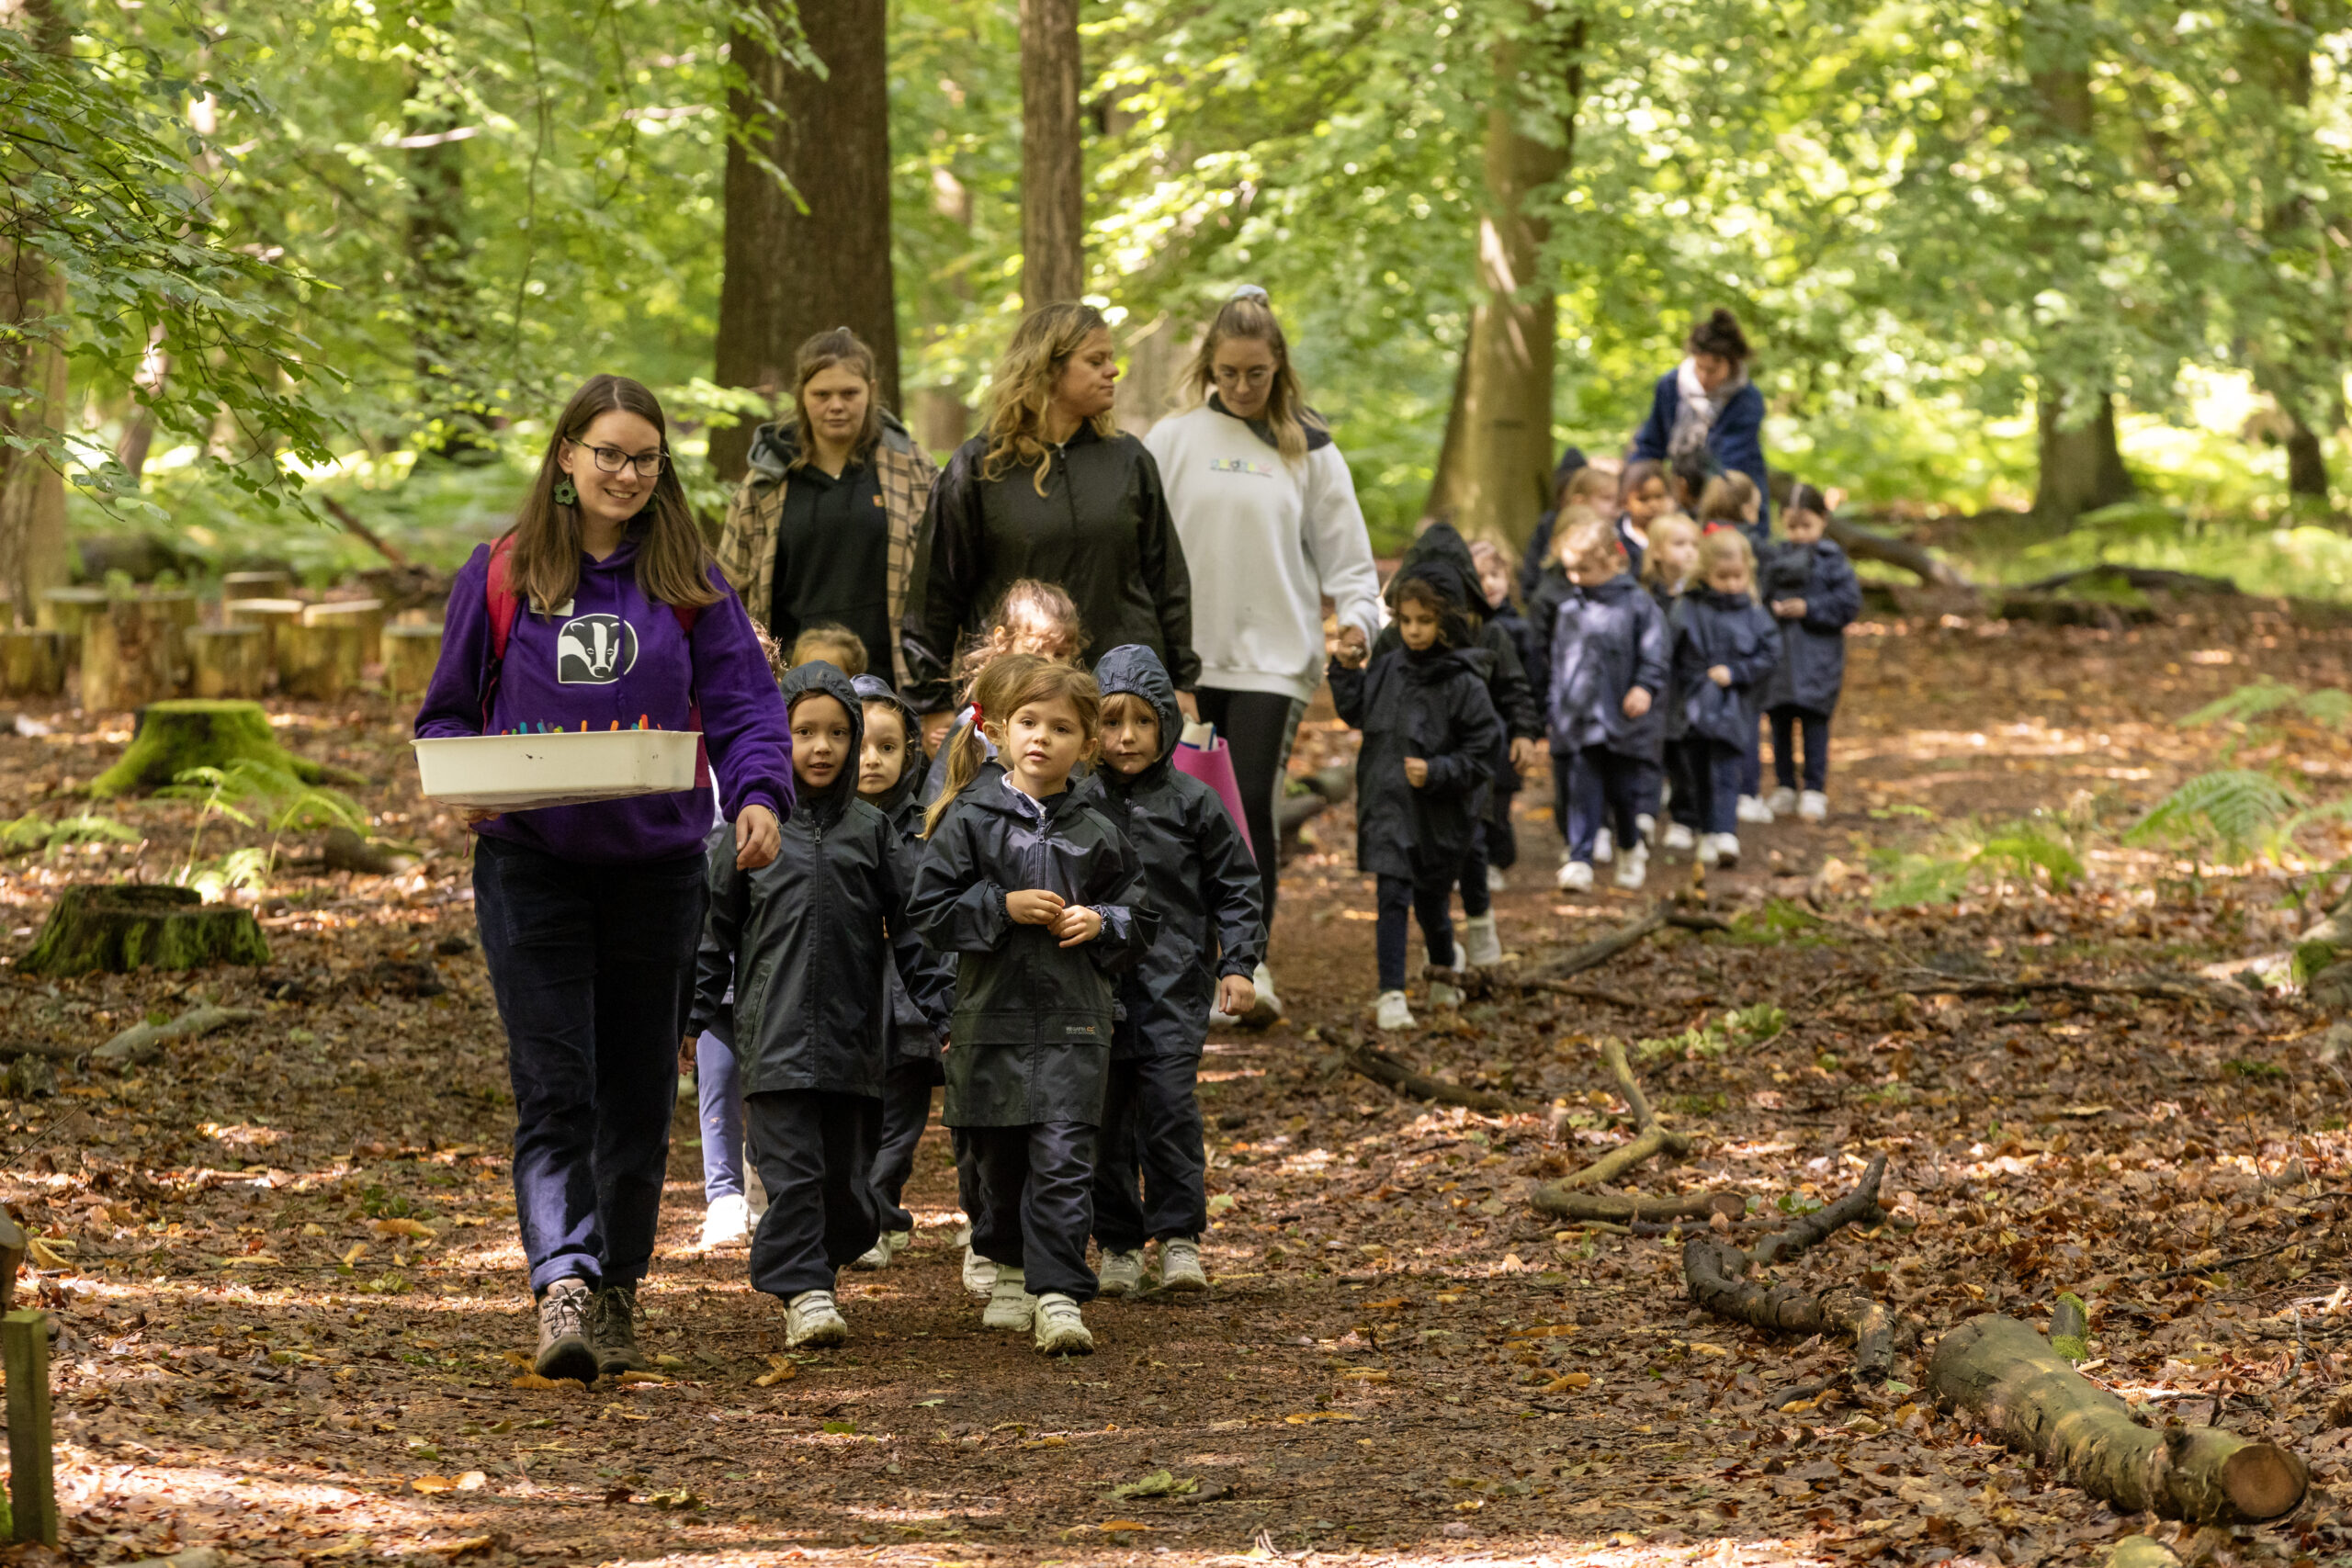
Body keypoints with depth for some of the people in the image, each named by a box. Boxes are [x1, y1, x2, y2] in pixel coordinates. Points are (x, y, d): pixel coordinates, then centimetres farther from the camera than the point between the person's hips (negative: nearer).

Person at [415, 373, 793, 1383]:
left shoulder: (689, 582, 5)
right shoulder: (502, 575, 4)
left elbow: (744, 704, -1)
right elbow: (447, 712, 9)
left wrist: (759, 795, -21)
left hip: (655, 869, 2)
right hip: (531, 868, -2)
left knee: (639, 1096, 11)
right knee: (554, 1089, -12)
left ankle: (618, 1294, 24)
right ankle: (563, 1284, -21)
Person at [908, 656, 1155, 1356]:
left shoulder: (1095, 834, 5)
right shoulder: (970, 819, 0)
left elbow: (1141, 917, 14)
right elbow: (930, 910, -3)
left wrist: (1100, 923, -5)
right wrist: (1004, 908, -13)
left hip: (1073, 1022, 0)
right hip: (991, 1018, 0)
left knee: (1063, 1160, -10)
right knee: (1000, 1160, 12)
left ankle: (1060, 1296, -12)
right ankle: (1011, 1274, 33)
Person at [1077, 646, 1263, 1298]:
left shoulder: (1193, 803, 1)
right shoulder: (1078, 807, 4)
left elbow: (1235, 884, 6)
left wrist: (1239, 964, 0)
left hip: (1175, 980, -2)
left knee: (1169, 1100, -11)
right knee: (1106, 1110, 5)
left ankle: (1180, 1235, 0)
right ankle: (1117, 1242, 16)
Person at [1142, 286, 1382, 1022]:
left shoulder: (1308, 449, 4)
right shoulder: (1174, 440, 5)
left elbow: (1344, 552, 5)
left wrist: (1359, 615, -12)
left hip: (1275, 656, -1)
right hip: (1188, 656, 1)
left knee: (1253, 801, -11)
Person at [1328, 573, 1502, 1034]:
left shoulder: (1464, 683, -11)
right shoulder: (1386, 669, 2)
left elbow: (1481, 754, -9)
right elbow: (1355, 714, 19)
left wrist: (1437, 771, -20)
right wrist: (1346, 671, 6)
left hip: (1439, 814, -2)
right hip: (1387, 805, 2)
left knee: (1431, 899, 14)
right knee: (1392, 895, -7)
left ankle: (1443, 974, 41)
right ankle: (1391, 995, -6)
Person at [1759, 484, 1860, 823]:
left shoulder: (1832, 561, -3)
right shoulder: (1775, 560, 8)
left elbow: (1849, 603, -8)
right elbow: (1760, 598, 11)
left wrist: (1808, 609, -13)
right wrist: (1772, 609, -10)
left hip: (1817, 658, -4)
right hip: (1778, 652, 4)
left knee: (1814, 724, -4)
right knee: (1780, 722, 8)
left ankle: (1815, 791, 2)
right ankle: (1784, 787, 18)